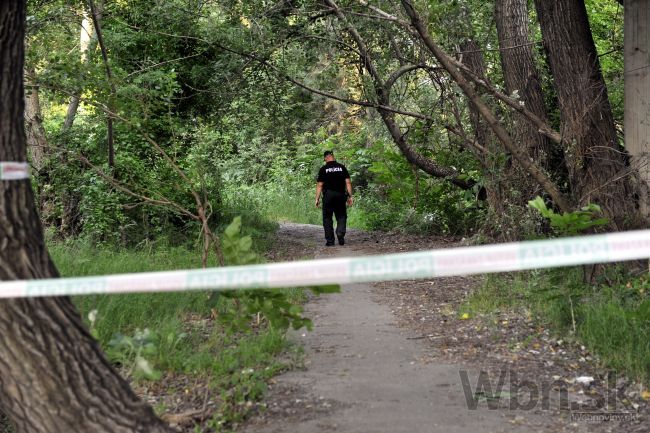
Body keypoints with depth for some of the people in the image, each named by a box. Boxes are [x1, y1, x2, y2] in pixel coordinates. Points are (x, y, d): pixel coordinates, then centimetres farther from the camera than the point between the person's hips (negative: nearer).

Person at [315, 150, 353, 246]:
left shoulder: (323, 169, -1)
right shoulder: (342, 167, 5)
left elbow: (319, 185, -3)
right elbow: (348, 182, 2)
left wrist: (317, 199, 0)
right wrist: (350, 196, 6)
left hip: (328, 196, -2)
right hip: (341, 195, 2)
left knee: (327, 218, 6)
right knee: (341, 216, 11)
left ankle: (330, 240, 3)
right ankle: (340, 234, -11)